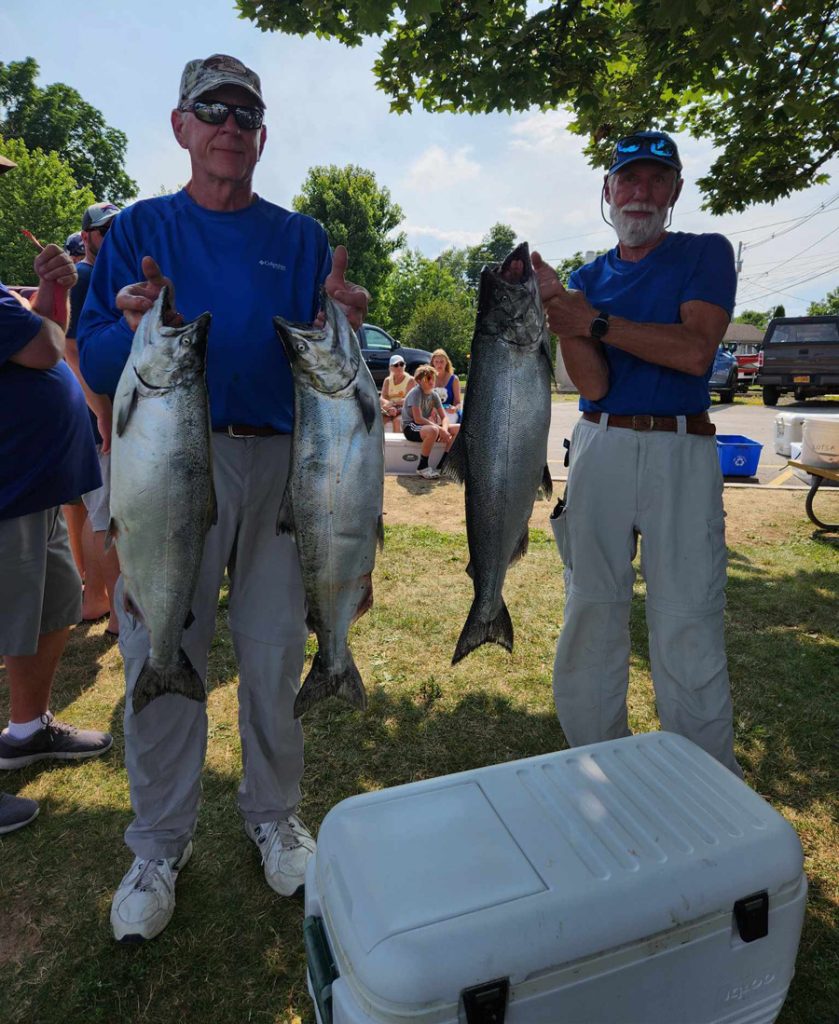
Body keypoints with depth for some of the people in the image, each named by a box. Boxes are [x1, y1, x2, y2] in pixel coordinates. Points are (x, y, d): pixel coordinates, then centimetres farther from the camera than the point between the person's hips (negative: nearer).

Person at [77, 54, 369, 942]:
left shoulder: (300, 237, 14)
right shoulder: (139, 230, 11)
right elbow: (94, 363, 3)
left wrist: (340, 326, -12)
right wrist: (135, 328, -17)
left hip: (280, 464, 1)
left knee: (276, 655, 7)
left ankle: (274, 816, 30)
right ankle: (159, 845, 25)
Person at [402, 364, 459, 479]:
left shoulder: (434, 395, 7)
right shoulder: (416, 393, -16)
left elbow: (444, 417, 5)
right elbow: (418, 419, -24)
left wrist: (444, 430, -19)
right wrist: (440, 429, -24)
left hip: (426, 425, 8)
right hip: (410, 427, -8)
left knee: (459, 429, -2)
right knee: (433, 430, -40)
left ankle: (442, 465, -2)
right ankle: (422, 467, -22)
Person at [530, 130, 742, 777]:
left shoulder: (706, 254, 8)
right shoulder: (587, 279, 15)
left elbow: (694, 352, -11)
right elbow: (594, 384, -1)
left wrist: (597, 321, -10)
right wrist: (561, 314, -14)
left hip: (683, 451, -3)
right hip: (601, 449, 3)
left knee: (688, 626, -3)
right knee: (591, 615, 7)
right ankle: (595, 767, 24)